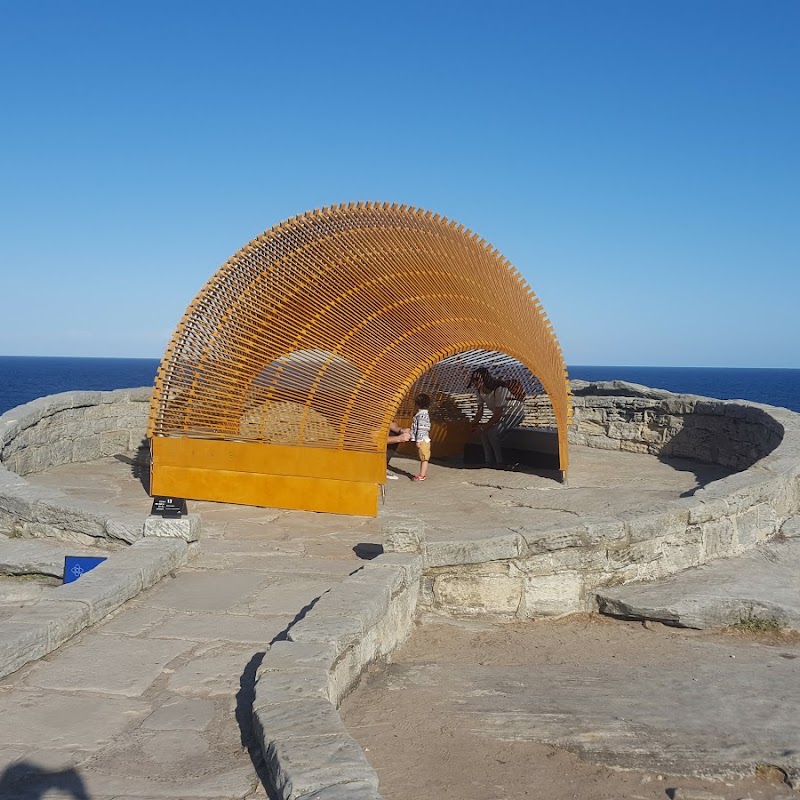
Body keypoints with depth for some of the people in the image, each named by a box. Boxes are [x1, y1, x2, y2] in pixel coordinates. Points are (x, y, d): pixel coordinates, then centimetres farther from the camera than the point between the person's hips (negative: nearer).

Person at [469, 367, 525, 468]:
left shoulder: (499, 389, -31)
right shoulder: (479, 390, -7)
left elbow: (498, 414, -28)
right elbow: (480, 412, -3)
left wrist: (484, 426, -28)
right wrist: (474, 423, -23)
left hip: (515, 413, -8)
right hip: (502, 414, 8)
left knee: (492, 432, -24)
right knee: (483, 431, -9)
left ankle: (500, 463, -11)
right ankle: (489, 462, -1)